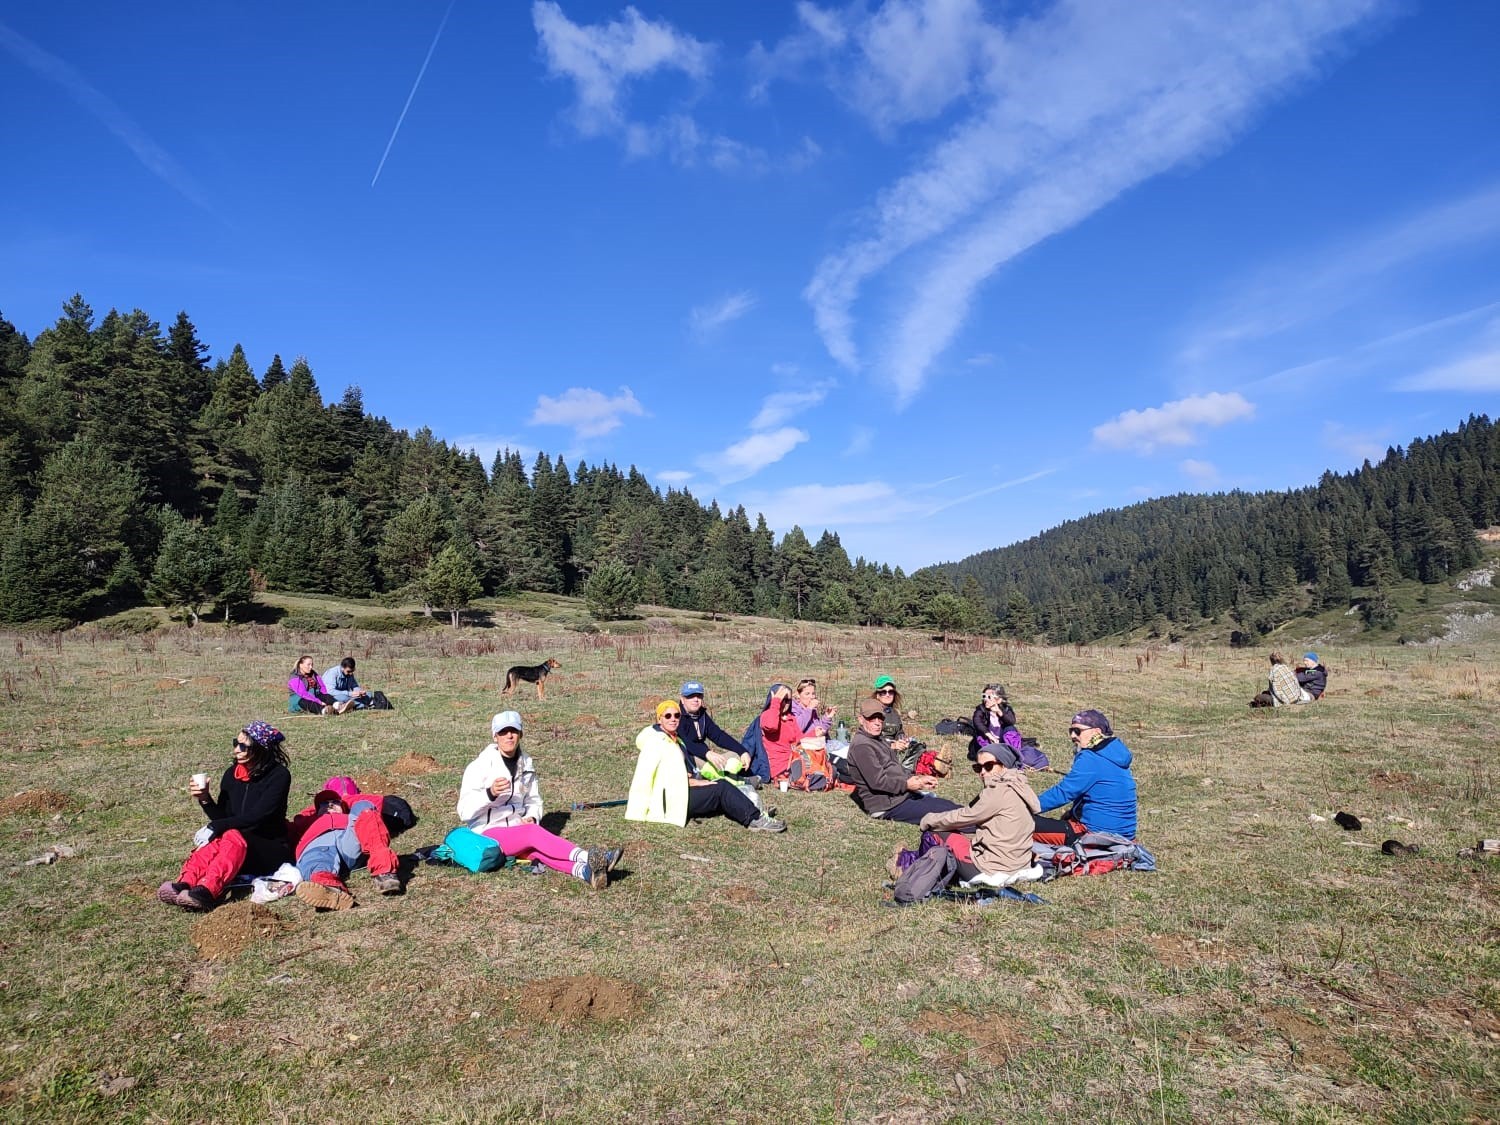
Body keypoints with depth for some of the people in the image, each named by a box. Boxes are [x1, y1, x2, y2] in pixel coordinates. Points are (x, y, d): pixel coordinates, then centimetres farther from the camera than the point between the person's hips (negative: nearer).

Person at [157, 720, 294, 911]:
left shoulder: (279, 775, -10)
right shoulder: (232, 774, 8)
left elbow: (256, 817, -20)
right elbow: (222, 818, 8)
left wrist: (213, 828, -24)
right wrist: (205, 799, -8)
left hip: (271, 851, -5)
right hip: (236, 847, 5)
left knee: (233, 836, -34)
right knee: (216, 840, -27)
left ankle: (206, 892, -55)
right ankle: (184, 884, -49)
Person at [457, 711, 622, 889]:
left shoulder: (526, 764, 8)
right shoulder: (480, 766, -9)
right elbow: (464, 812, -18)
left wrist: (531, 817, -4)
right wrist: (490, 793, -36)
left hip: (518, 830, 4)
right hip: (488, 834, -4)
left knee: (537, 848, -31)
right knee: (534, 832, -33)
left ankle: (584, 870, -59)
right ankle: (586, 857, -54)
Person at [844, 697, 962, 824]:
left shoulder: (879, 740, 17)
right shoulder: (861, 745, -16)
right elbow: (877, 781, -21)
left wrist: (918, 778, 4)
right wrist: (907, 784, -14)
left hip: (904, 794, 10)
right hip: (888, 806, -10)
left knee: (949, 805, 2)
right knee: (945, 812, -15)